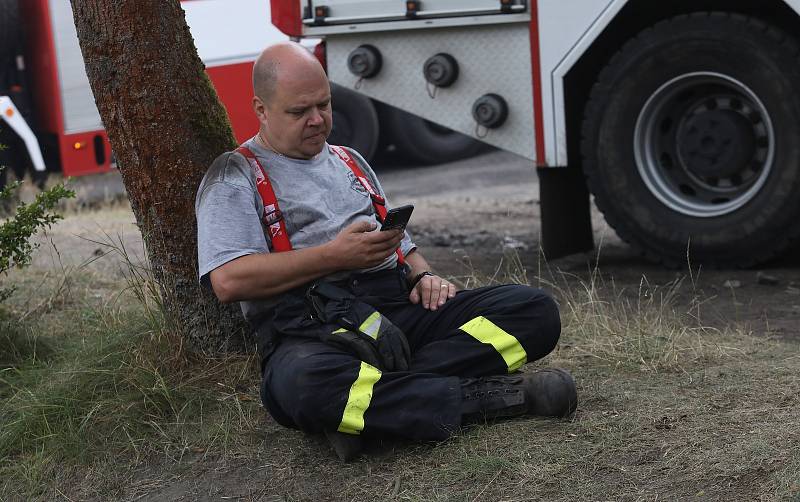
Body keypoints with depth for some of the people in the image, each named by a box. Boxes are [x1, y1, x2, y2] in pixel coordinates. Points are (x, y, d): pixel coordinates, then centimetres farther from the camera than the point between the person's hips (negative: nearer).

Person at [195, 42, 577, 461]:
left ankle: (379, 399, -28)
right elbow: (228, 280, -10)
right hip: (310, 329, -6)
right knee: (301, 384, -44)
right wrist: (335, 256, -10)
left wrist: (422, 276, 5)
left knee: (536, 311, -15)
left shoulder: (350, 162, 28)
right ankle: (481, 395, -32)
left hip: (398, 310, 6)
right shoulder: (234, 179, 6)